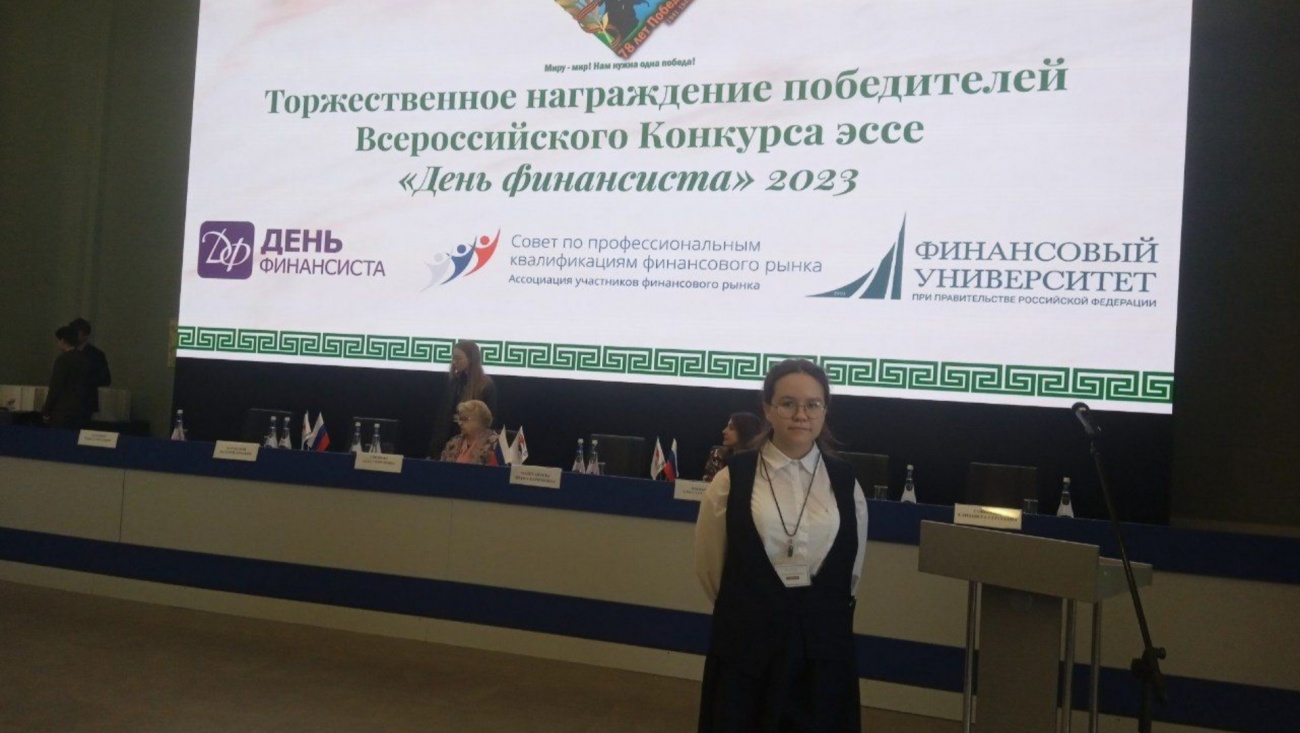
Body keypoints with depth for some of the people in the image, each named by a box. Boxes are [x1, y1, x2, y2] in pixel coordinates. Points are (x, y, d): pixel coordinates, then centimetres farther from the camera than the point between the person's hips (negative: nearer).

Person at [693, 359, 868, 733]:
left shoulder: (844, 482, 1)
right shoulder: (732, 479, -6)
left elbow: (853, 568, 13)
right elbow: (709, 565, 5)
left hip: (824, 645, 2)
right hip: (746, 644, -2)